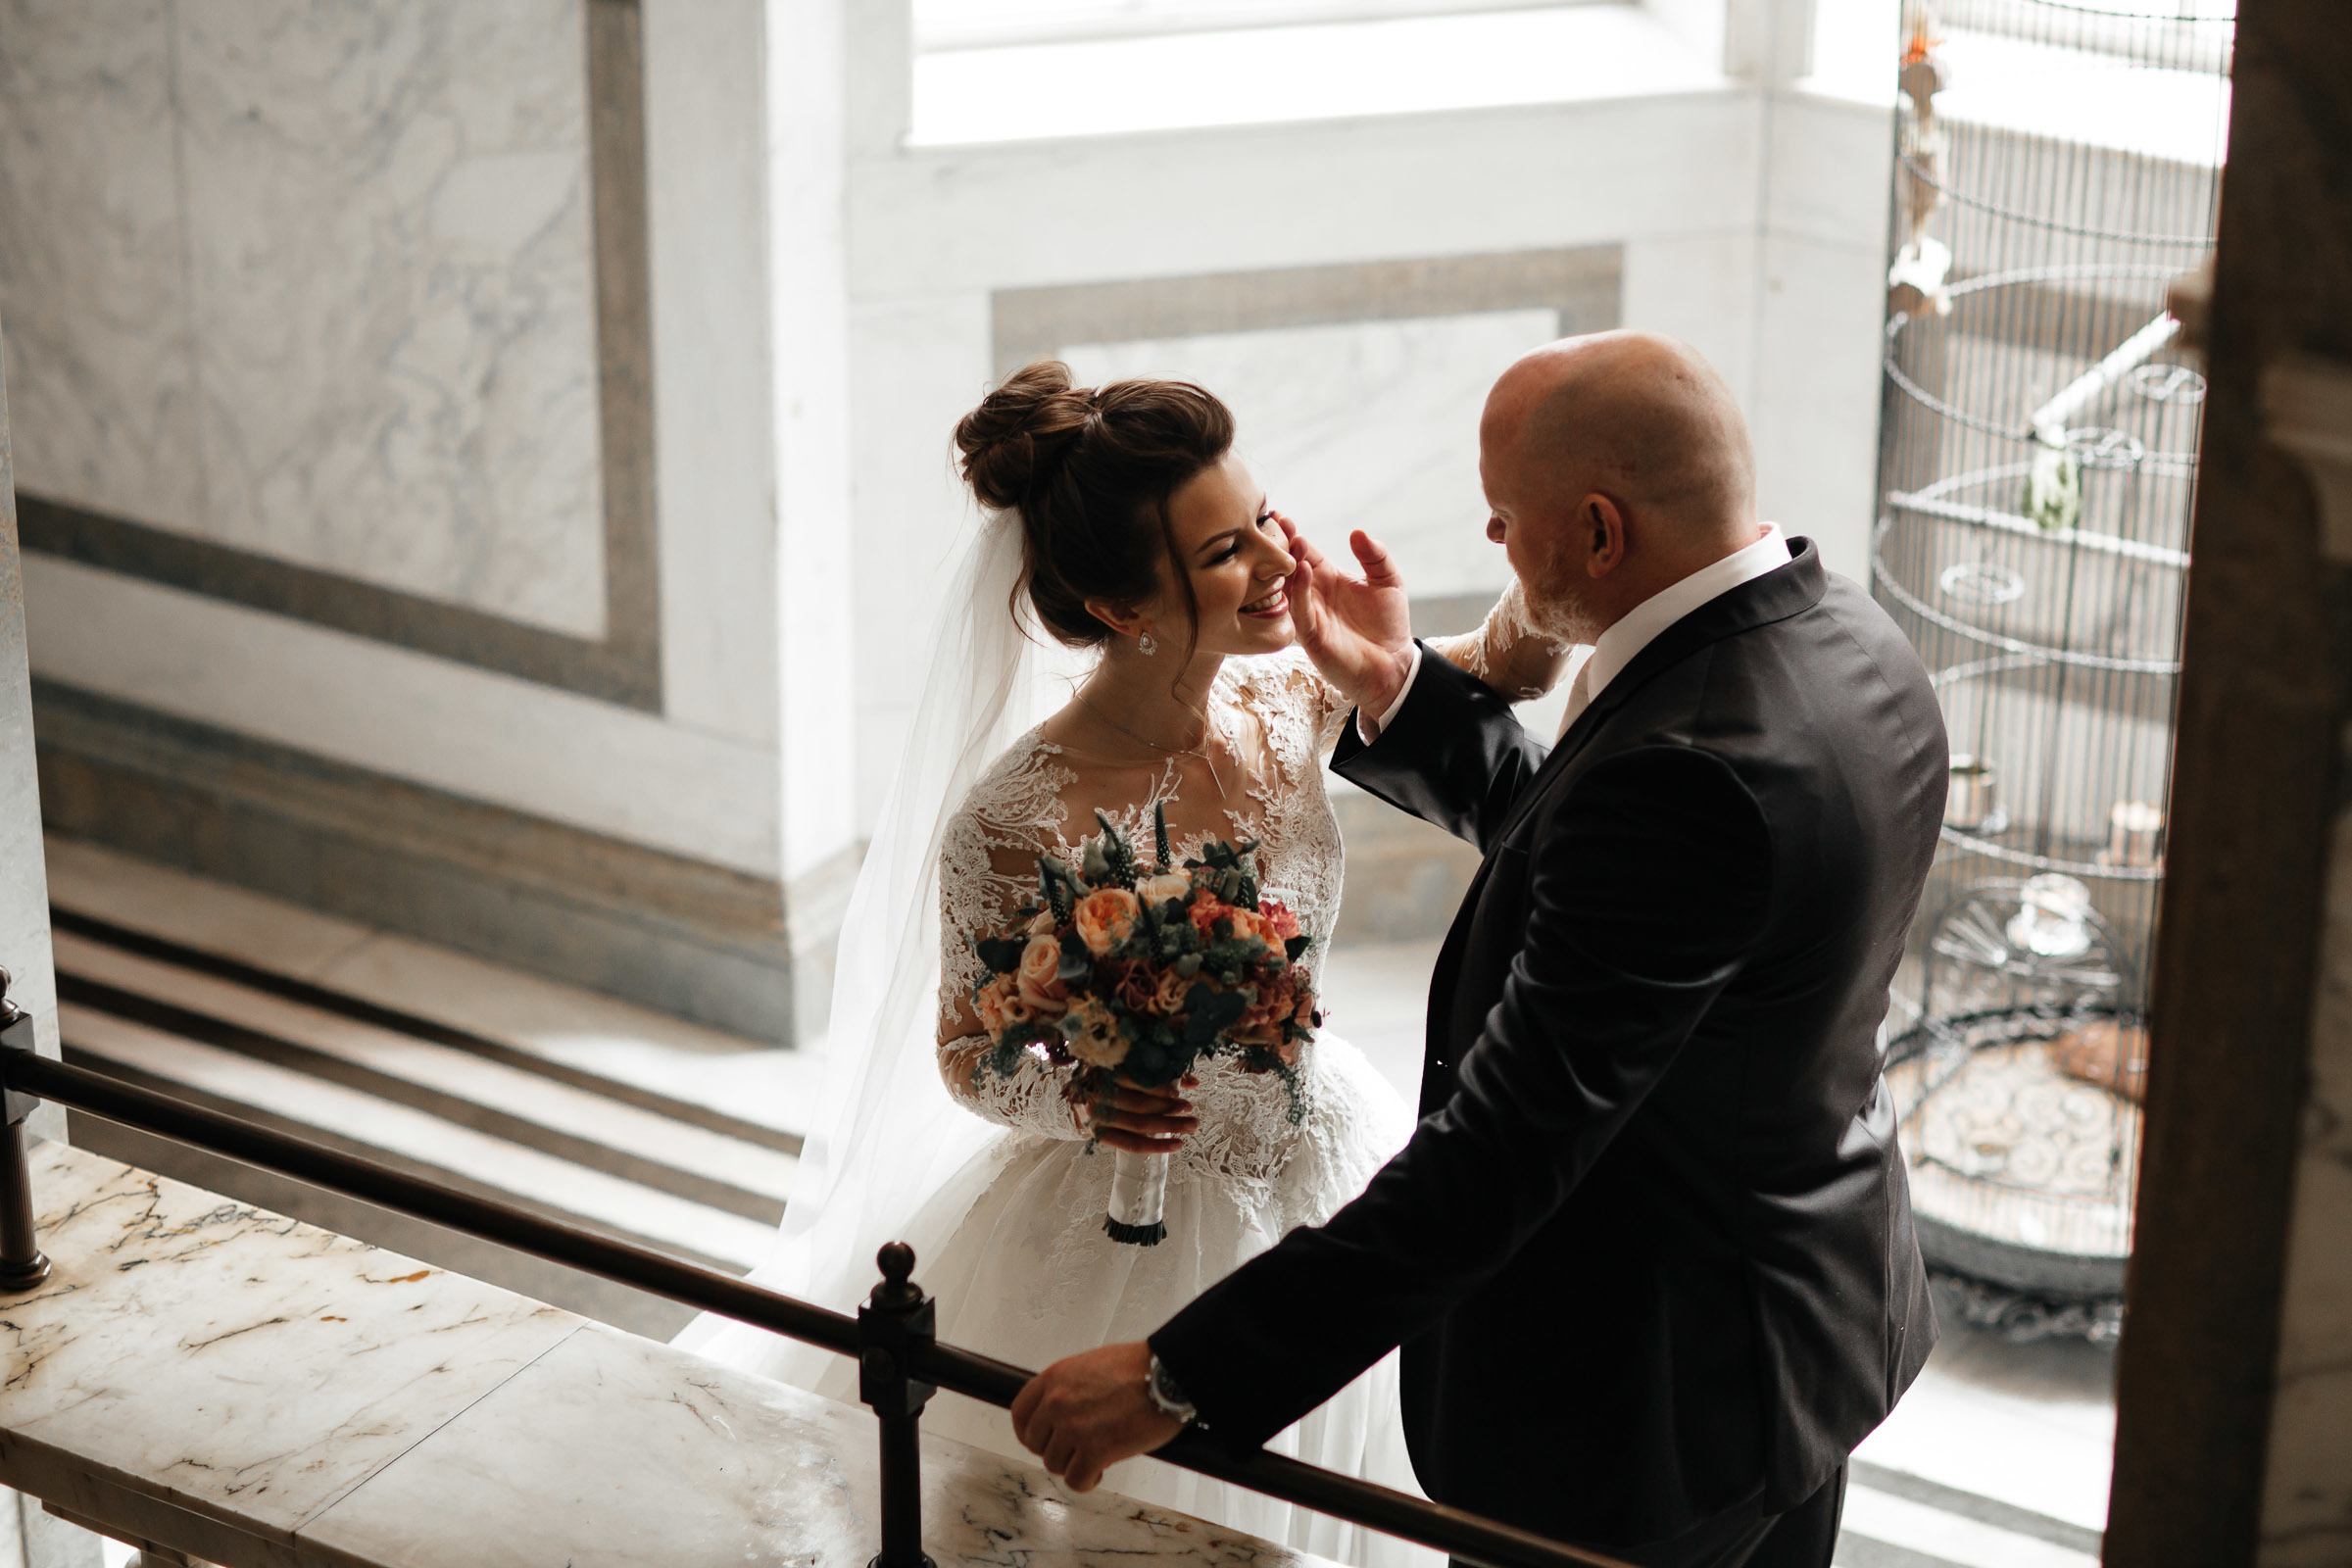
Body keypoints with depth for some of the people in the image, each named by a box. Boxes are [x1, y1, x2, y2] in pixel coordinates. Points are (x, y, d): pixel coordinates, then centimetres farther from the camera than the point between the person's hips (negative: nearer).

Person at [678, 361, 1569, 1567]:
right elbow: (966, 1060, -12)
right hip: (1131, 1236, -5)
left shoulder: (1285, 699, -13)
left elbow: (1502, 665, 4)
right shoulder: (1015, 828, -28)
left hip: (1329, 1187, 6)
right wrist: (1071, 1100, -34)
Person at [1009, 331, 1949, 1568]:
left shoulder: (1689, 768, -34)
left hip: (1640, 1409, -10)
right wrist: (1394, 688, 0)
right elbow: (1560, 829, 11)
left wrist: (1181, 1375, -34)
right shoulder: (1844, 643, -3)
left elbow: (1498, 1153, -36)